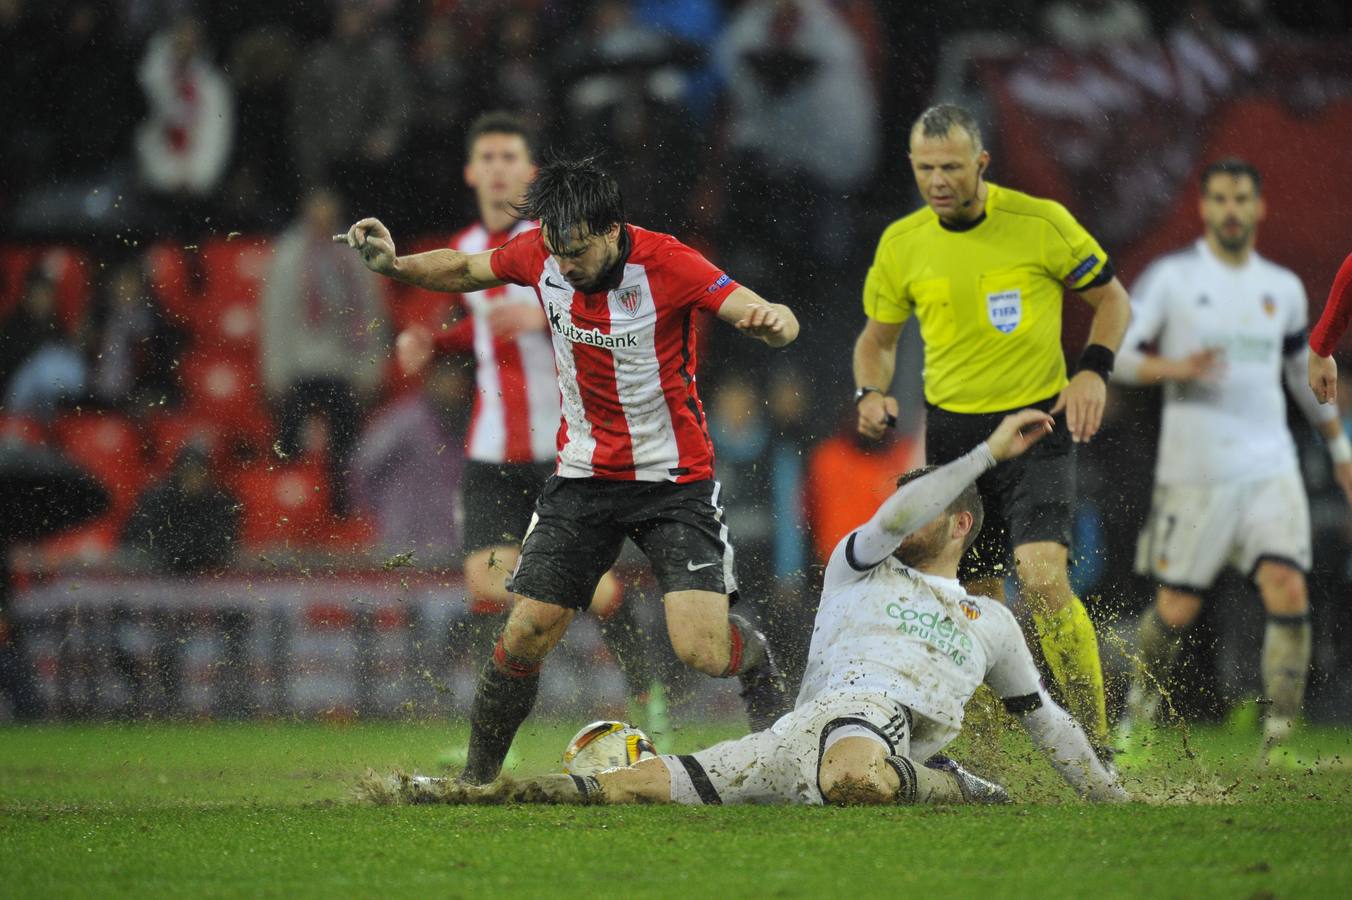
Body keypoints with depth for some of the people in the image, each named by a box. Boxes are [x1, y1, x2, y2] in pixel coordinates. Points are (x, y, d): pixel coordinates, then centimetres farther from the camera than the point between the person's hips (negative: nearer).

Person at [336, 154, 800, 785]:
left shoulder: (666, 264, -20)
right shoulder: (540, 253, -7)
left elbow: (770, 319, -25)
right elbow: (467, 270, 14)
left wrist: (773, 322, -49)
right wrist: (393, 265, -2)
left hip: (675, 479, -4)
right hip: (584, 470, 4)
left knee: (702, 652, -15)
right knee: (526, 635, -4)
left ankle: (757, 665, 22)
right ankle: (477, 775, 16)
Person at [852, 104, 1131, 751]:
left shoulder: (1039, 223, -8)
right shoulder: (902, 244, 2)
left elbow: (1111, 298, 5)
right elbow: (877, 337, 15)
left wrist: (1094, 371, -11)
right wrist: (871, 391, -5)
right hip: (951, 431, 4)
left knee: (1042, 575, -21)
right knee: (975, 596, 5)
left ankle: (1095, 742, -13)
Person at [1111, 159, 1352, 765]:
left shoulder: (1284, 288, 11)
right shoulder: (1171, 277, -1)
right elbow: (1117, 355, -6)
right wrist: (1177, 368, -24)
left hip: (1270, 469, 3)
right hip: (1194, 472, -2)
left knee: (1289, 593, -16)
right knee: (1177, 609, 3)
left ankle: (1279, 740, -12)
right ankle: (1142, 702, 32)